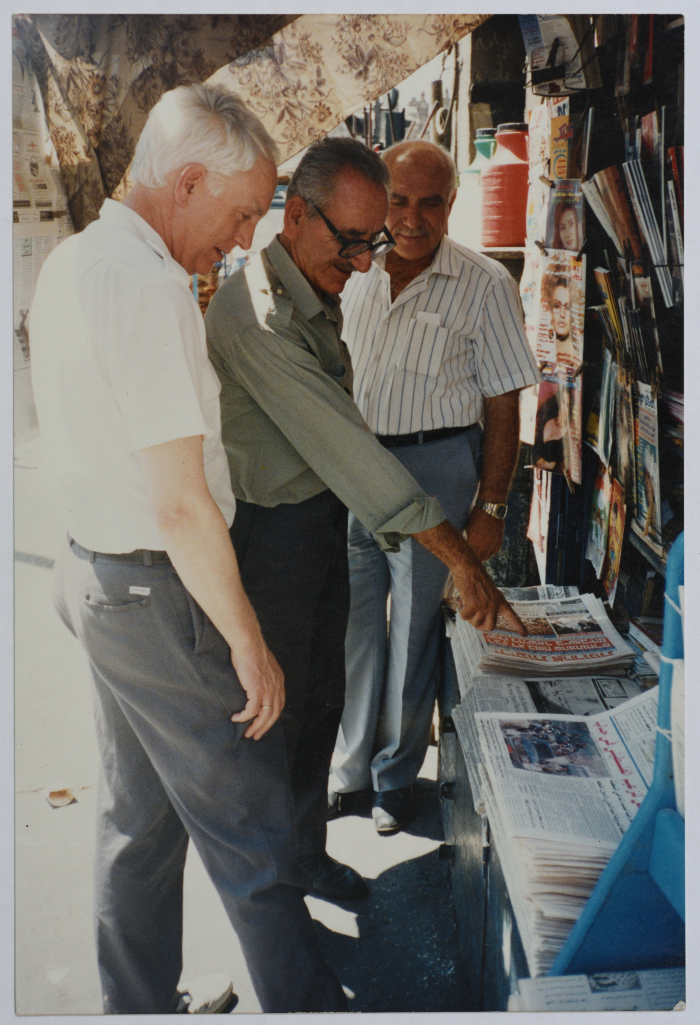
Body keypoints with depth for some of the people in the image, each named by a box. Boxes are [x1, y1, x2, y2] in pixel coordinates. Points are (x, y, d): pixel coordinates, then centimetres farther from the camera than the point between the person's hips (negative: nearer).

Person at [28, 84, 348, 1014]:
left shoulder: (69, 264, 8)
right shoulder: (153, 289, -22)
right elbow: (182, 506, -24)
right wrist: (249, 642, -16)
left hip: (97, 570, 10)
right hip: (160, 594, -10)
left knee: (139, 817, 21)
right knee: (252, 834, 6)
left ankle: (137, 1005, 38)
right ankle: (305, 1006, 25)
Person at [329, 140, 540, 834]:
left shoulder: (484, 285, -6)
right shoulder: (351, 275, 6)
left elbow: (502, 405, -6)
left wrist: (490, 507, -9)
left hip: (430, 469, -4)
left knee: (413, 632, 7)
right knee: (351, 623, 12)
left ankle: (396, 776, 28)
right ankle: (350, 767, 31)